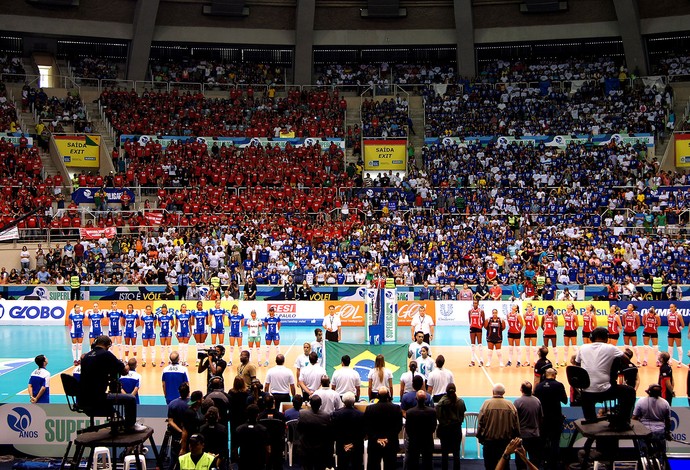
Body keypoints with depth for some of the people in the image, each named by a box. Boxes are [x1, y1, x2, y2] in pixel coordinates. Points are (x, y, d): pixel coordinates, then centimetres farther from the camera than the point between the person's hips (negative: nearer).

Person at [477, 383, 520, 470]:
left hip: (489, 441, -2)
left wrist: (480, 437, 4)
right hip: (505, 441, 2)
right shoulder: (510, 405, -3)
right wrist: (515, 439, 14)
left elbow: (480, 423, -7)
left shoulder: (486, 404, -9)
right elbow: (516, 426, 3)